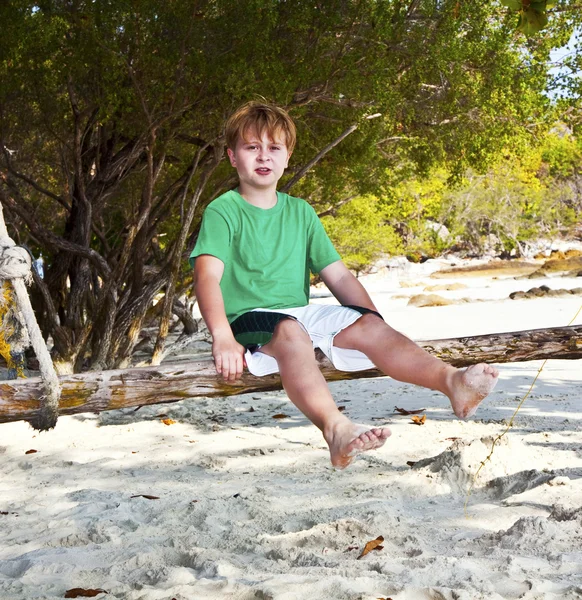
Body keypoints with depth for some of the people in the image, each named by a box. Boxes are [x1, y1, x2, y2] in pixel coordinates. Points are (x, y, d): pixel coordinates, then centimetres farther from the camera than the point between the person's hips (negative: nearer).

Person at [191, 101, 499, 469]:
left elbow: (339, 277, 17)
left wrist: (376, 324, 3)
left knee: (368, 324, -21)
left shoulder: (300, 212, 18)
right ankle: (335, 428, -65)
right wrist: (223, 338, -34)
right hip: (249, 319, -6)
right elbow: (208, 275, -16)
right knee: (290, 333, -38)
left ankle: (452, 381, -42)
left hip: (303, 312, 6)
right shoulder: (223, 212, 1)